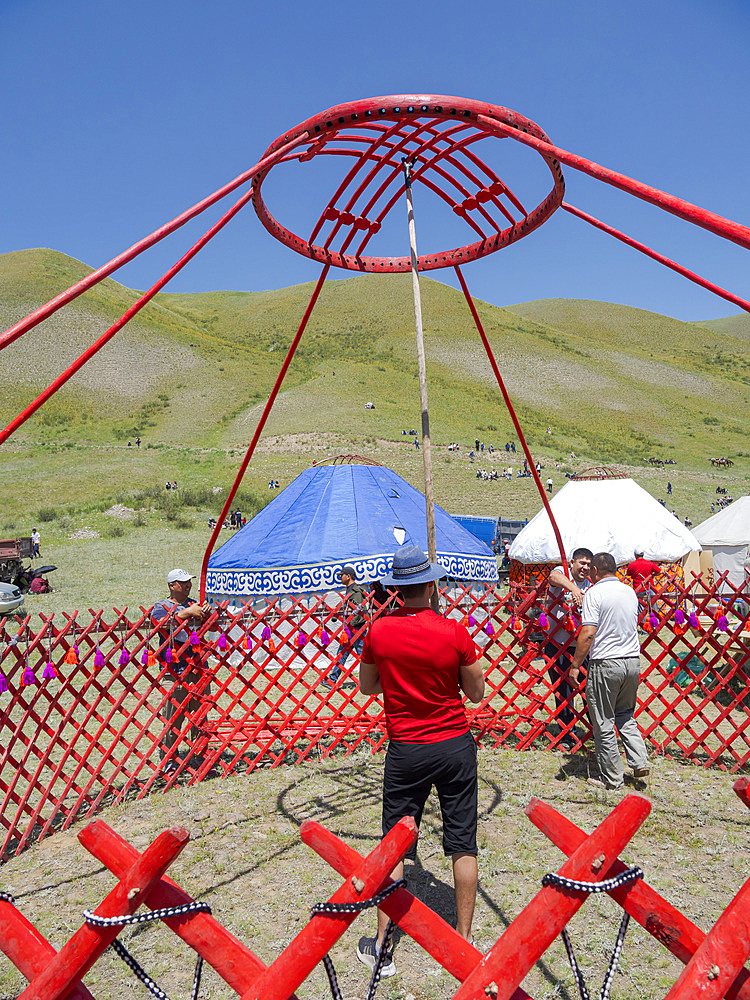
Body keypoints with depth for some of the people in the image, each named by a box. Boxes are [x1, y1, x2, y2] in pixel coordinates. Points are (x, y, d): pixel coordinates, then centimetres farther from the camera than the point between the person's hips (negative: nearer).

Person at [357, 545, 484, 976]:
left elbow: (367, 686, 5)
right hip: (456, 746, 0)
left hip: (406, 750, 1)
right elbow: (477, 693, -1)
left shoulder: (379, 631, -10)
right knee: (463, 844, 13)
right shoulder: (455, 632, -13)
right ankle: (464, 941, 24)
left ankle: (381, 945, 21)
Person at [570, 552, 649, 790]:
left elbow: (588, 634, -18)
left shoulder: (594, 593, -12)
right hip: (633, 660, 7)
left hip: (606, 663, -7)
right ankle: (640, 762, 15)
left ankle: (612, 778, 12)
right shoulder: (630, 592, 9)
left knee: (604, 723, 5)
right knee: (626, 715, 24)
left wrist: (575, 665, -12)